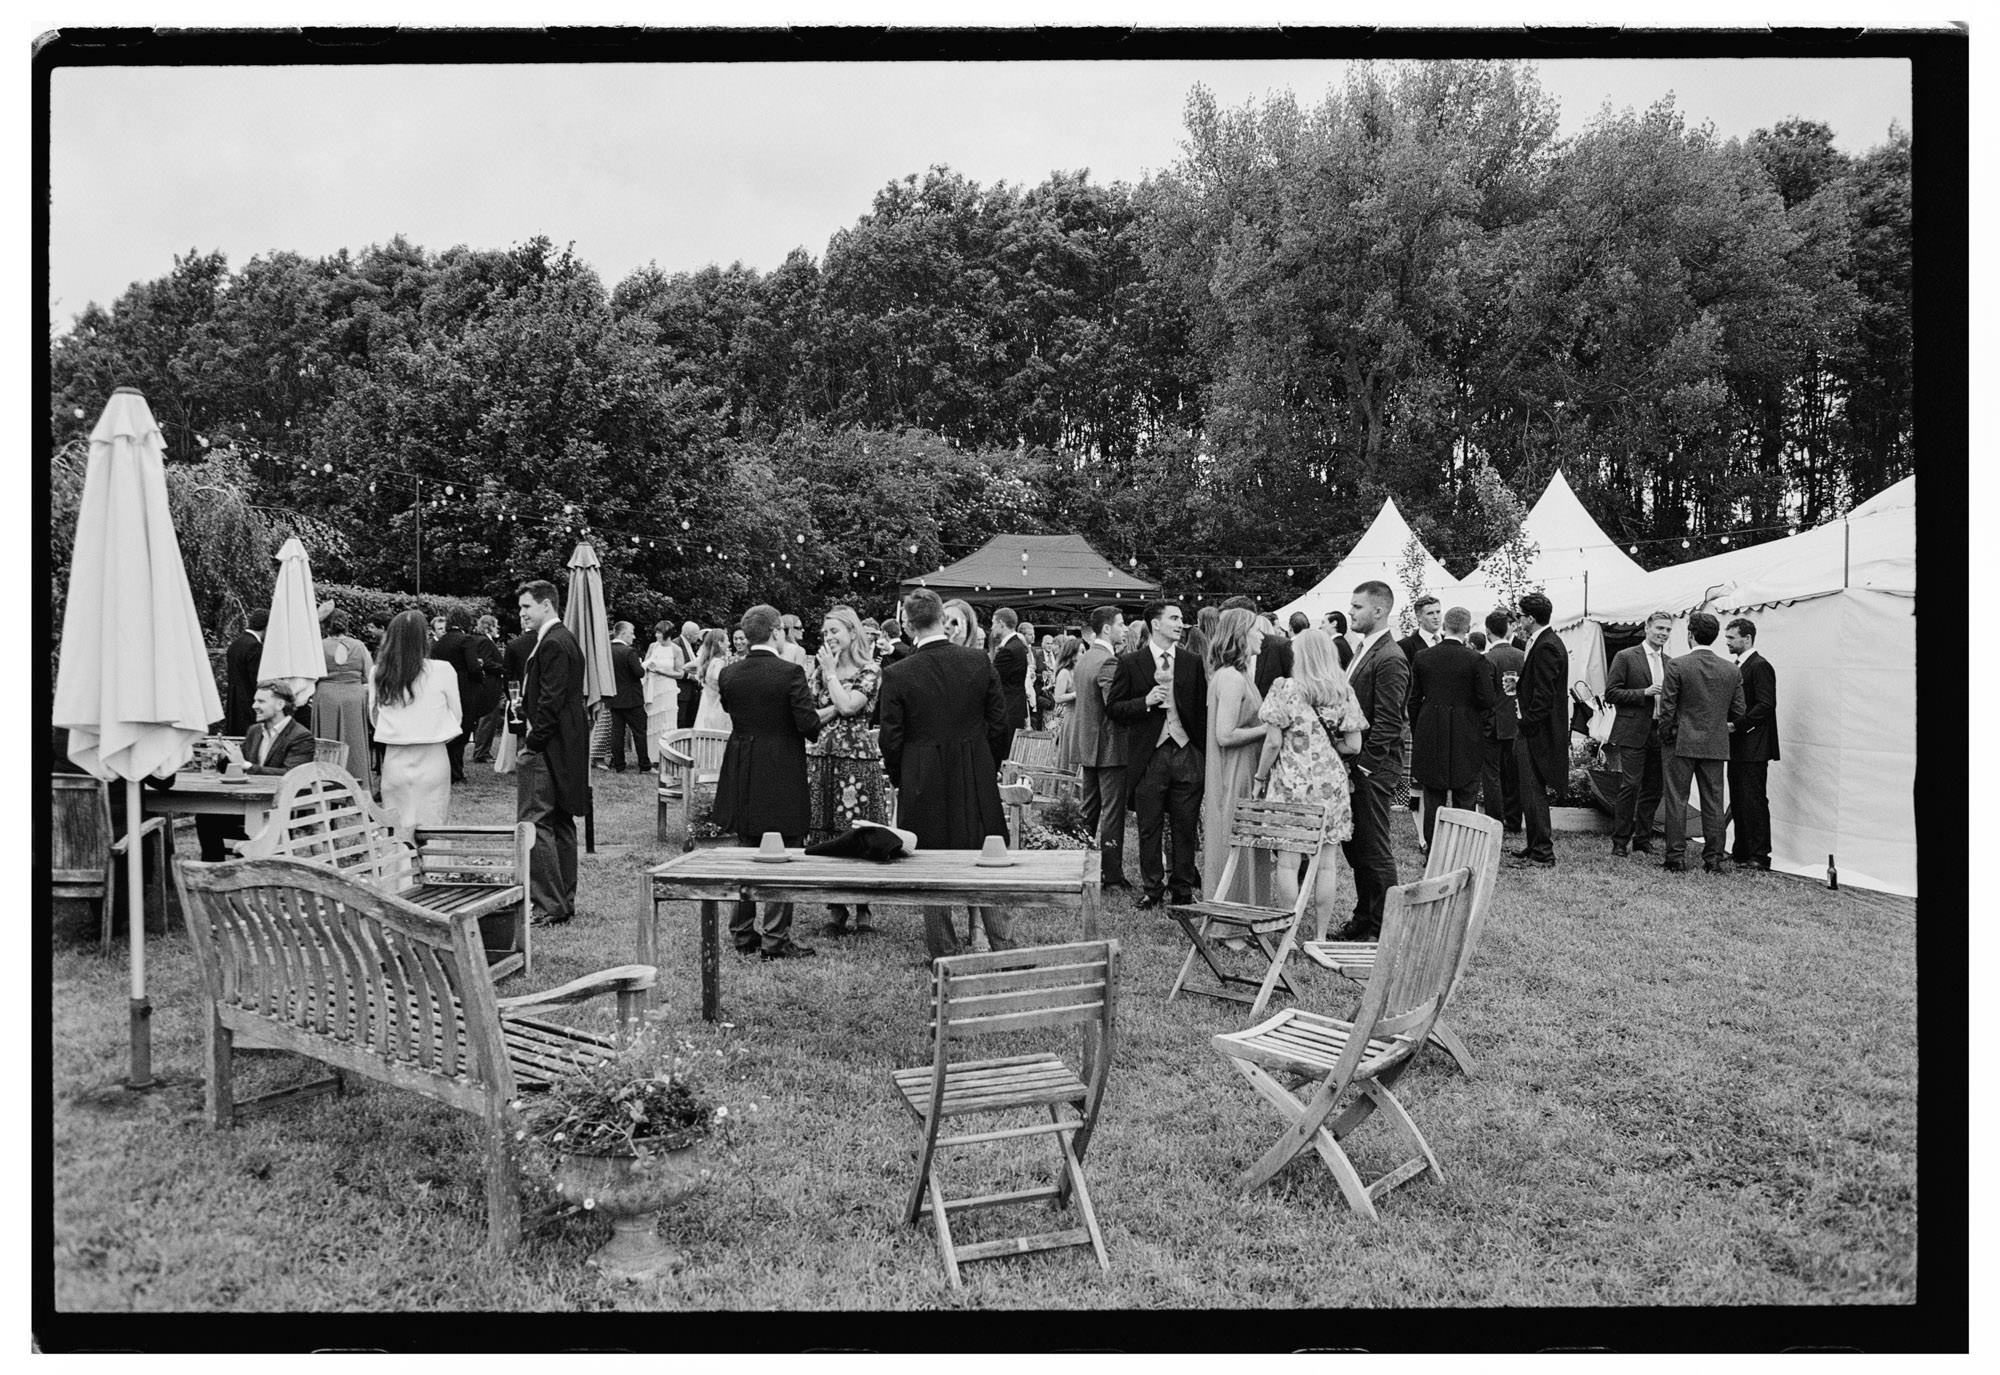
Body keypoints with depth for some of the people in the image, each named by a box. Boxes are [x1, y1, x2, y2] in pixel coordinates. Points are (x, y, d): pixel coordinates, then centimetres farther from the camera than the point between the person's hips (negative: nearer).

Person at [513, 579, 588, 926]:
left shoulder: (553, 644, -16)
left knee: (534, 823, -8)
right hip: (565, 747, 11)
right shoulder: (566, 639, 16)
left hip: (547, 748, -11)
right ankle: (565, 901, 21)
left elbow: (550, 701, -21)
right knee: (560, 823, 14)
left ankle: (549, 907, -7)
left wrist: (533, 743, -16)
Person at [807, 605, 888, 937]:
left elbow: (848, 705, -16)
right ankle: (836, 911, 12)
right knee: (824, 838, 3)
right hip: (820, 758, 5)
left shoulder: (870, 671, -1)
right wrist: (835, 710, -9)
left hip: (857, 759, -4)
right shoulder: (820, 671, 14)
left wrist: (831, 671, -7)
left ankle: (862, 910, 8)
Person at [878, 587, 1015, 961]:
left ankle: (945, 953, 16)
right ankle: (1003, 945, 15)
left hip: (923, 785, -2)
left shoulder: (897, 675, -12)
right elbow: (999, 723, 1)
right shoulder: (979, 661, -5)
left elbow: (891, 739, -6)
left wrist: (901, 780, 10)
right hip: (978, 781, 2)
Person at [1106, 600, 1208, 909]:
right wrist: (1146, 701, -14)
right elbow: (1113, 707, 2)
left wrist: (1204, 755, 2)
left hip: (1187, 754, 2)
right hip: (1149, 755, -2)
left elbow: (1202, 709, 9)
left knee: (1186, 826, 5)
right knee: (1150, 827, 5)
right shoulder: (1131, 663, 2)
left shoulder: (1193, 663, 9)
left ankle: (1183, 889, 16)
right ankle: (1152, 889, 17)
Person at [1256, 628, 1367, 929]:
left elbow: (1273, 742, -8)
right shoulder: (1344, 692, 4)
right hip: (1331, 783, 3)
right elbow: (1354, 746, 3)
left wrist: (1260, 776, 4)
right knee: (1325, 862, 7)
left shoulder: (1285, 689, -6)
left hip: (1291, 783, -3)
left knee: (1288, 860, 2)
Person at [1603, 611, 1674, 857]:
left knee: (1653, 789, 7)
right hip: (1633, 732, -5)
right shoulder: (1625, 657, -2)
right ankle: (1620, 841, 0)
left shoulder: (1669, 663, 15)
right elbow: (1610, 693, -6)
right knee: (1630, 785, -8)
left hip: (1659, 733, 5)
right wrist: (1644, 693, -15)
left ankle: (1643, 839, 17)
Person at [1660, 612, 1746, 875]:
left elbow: (1667, 708, -10)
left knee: (1677, 801, 3)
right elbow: (1737, 713, 4)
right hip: (1716, 744, 3)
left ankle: (1676, 857, 5)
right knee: (1713, 802, 9)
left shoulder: (1677, 665, -11)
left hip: (1682, 743, -3)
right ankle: (1714, 858, 12)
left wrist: (1665, 738, 3)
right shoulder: (1732, 670, 1)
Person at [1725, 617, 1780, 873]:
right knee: (1738, 800, 13)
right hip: (1737, 746, 9)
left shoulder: (1760, 666, -12)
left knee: (1754, 801, -7)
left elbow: (1766, 705, -19)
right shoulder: (1737, 667, 17)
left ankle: (1760, 858, -4)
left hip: (1753, 747, -9)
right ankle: (1741, 852, 20)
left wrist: (1737, 724, -18)